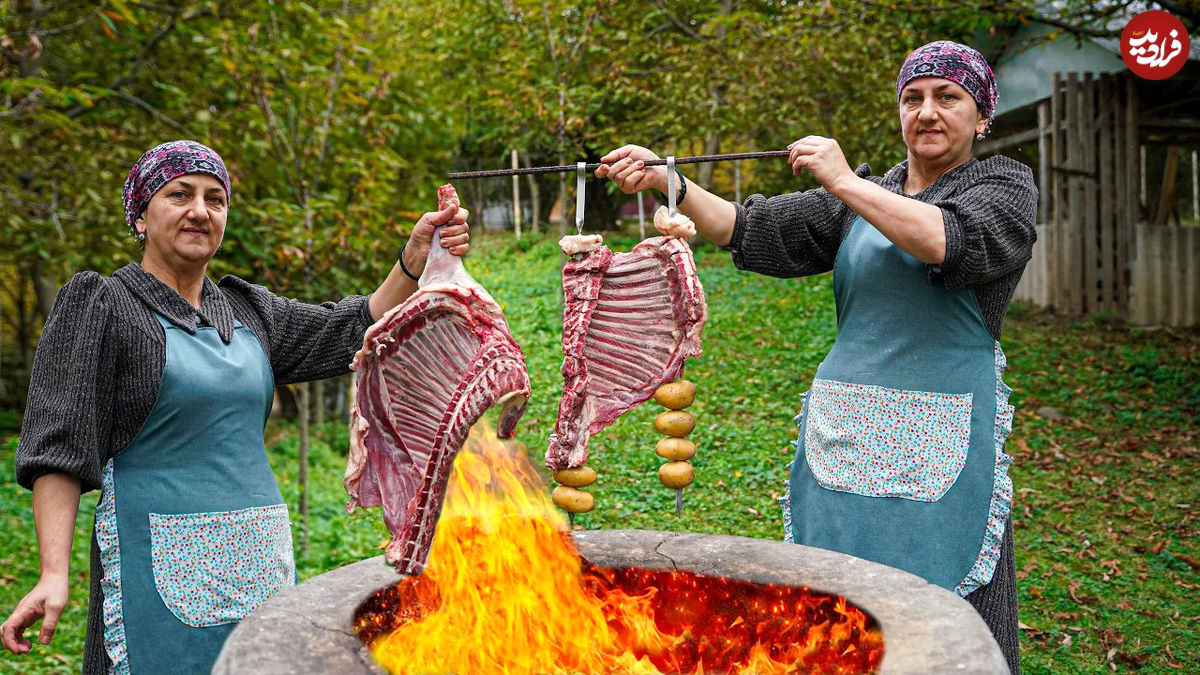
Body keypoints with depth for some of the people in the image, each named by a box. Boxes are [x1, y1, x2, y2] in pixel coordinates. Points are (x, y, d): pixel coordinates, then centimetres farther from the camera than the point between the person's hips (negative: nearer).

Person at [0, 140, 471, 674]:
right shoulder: (99, 306, -3)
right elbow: (58, 448, -9)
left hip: (261, 562, 6)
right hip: (163, 565, -5)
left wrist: (417, 256, -3)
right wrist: (54, 574, -19)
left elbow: (354, 329, 13)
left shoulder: (247, 309, 14)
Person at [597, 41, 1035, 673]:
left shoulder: (1004, 184, 5)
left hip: (937, 442, -3)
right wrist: (669, 182, -7)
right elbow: (751, 230, 7)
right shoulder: (854, 200, 15)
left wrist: (845, 182, -14)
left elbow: (954, 242, -17)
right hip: (842, 430, 4)